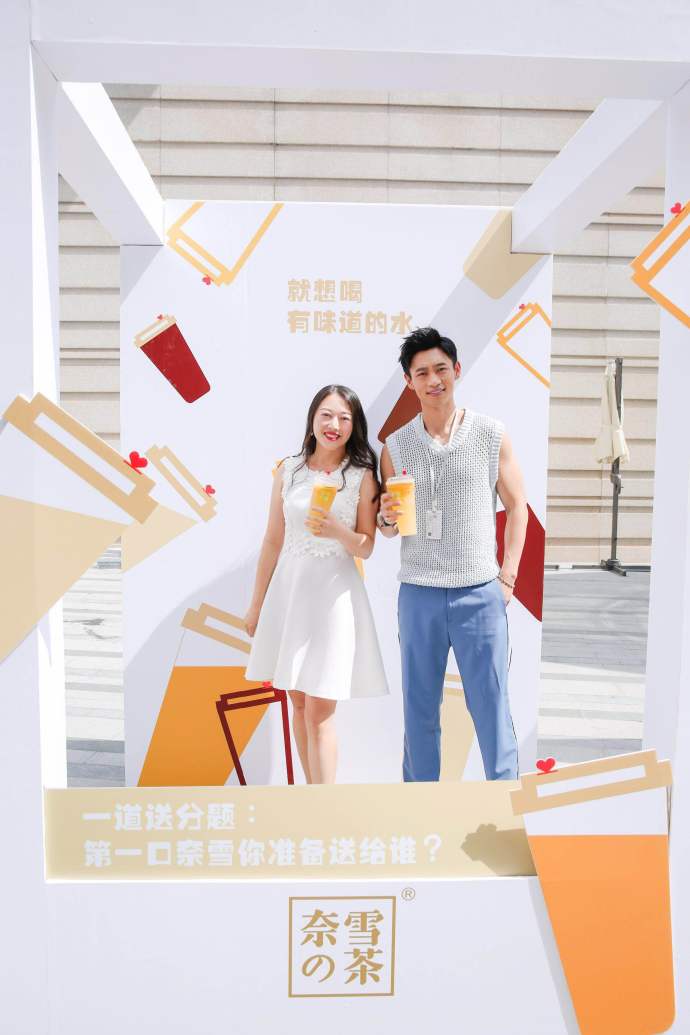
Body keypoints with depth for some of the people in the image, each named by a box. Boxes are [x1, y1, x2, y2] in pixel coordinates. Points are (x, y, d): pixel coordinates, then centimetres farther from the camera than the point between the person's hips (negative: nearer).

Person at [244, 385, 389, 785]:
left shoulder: (363, 476, -3)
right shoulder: (289, 470, 5)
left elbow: (366, 548, -1)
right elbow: (273, 541, 8)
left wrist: (337, 530, -22)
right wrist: (257, 603, 10)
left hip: (334, 591, -4)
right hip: (288, 587, 4)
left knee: (319, 711, -4)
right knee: (298, 702, 13)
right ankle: (312, 790, 29)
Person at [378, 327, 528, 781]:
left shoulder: (491, 434, 1)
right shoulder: (395, 446, 6)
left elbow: (517, 506, 5)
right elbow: (388, 529, 11)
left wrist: (507, 578, -2)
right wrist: (388, 517, -13)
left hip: (480, 593, -2)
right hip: (418, 593, 2)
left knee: (492, 706, 4)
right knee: (419, 710, 11)